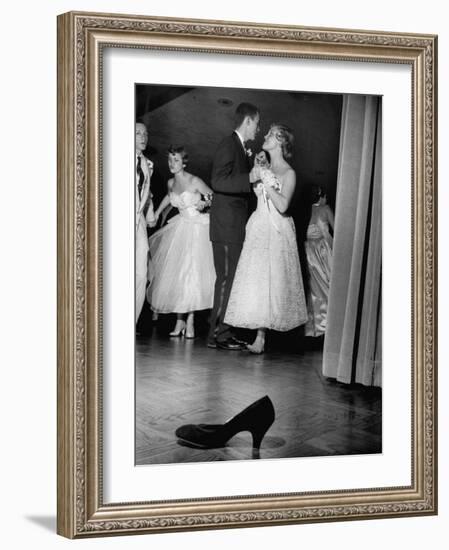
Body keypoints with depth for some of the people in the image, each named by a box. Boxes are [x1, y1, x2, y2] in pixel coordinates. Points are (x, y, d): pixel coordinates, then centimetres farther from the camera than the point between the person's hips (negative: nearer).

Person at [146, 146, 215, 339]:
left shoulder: (194, 181, -13)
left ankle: (190, 321, -2)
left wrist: (205, 203, -21)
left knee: (192, 273, -9)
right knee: (175, 274, 0)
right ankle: (180, 321, 6)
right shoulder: (171, 182, 6)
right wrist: (157, 212, 30)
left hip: (197, 229, -6)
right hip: (179, 229, 6)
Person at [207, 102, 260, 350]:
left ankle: (225, 331, 15)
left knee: (233, 279, 10)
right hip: (226, 226, -10)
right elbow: (218, 182, -23)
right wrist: (250, 177, -29)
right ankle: (217, 334, -3)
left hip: (236, 226, 10)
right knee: (226, 278, -8)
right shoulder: (228, 145, -11)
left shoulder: (240, 148, 18)